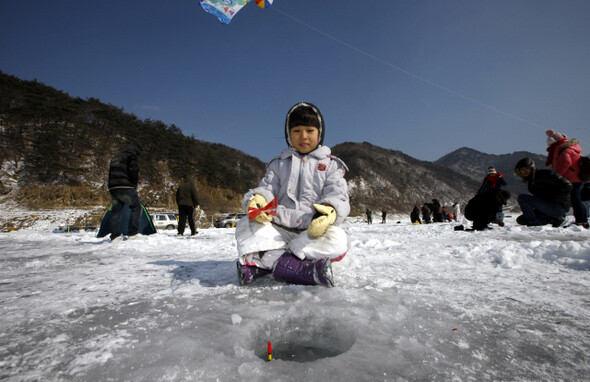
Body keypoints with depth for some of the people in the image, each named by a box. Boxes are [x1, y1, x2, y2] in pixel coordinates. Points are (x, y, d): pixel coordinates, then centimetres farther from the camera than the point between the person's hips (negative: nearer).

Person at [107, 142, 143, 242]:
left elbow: (111, 173, 24)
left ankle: (115, 235, 4)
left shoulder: (115, 158, 28)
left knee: (116, 210, 9)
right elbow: (133, 171, -12)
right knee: (136, 206, 0)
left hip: (112, 187, 8)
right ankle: (132, 233, -8)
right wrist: (134, 185, 0)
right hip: (125, 187, -8)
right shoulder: (131, 156, 1)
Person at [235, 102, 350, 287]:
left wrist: (330, 211, -27)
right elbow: (267, 188, 6)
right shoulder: (278, 164, 18)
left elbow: (338, 195, -2)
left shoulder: (331, 164, 12)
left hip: (316, 228, -1)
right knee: (246, 225, -21)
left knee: (336, 240, -33)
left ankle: (260, 262, -36)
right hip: (280, 229, 2)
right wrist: (256, 199, -21)